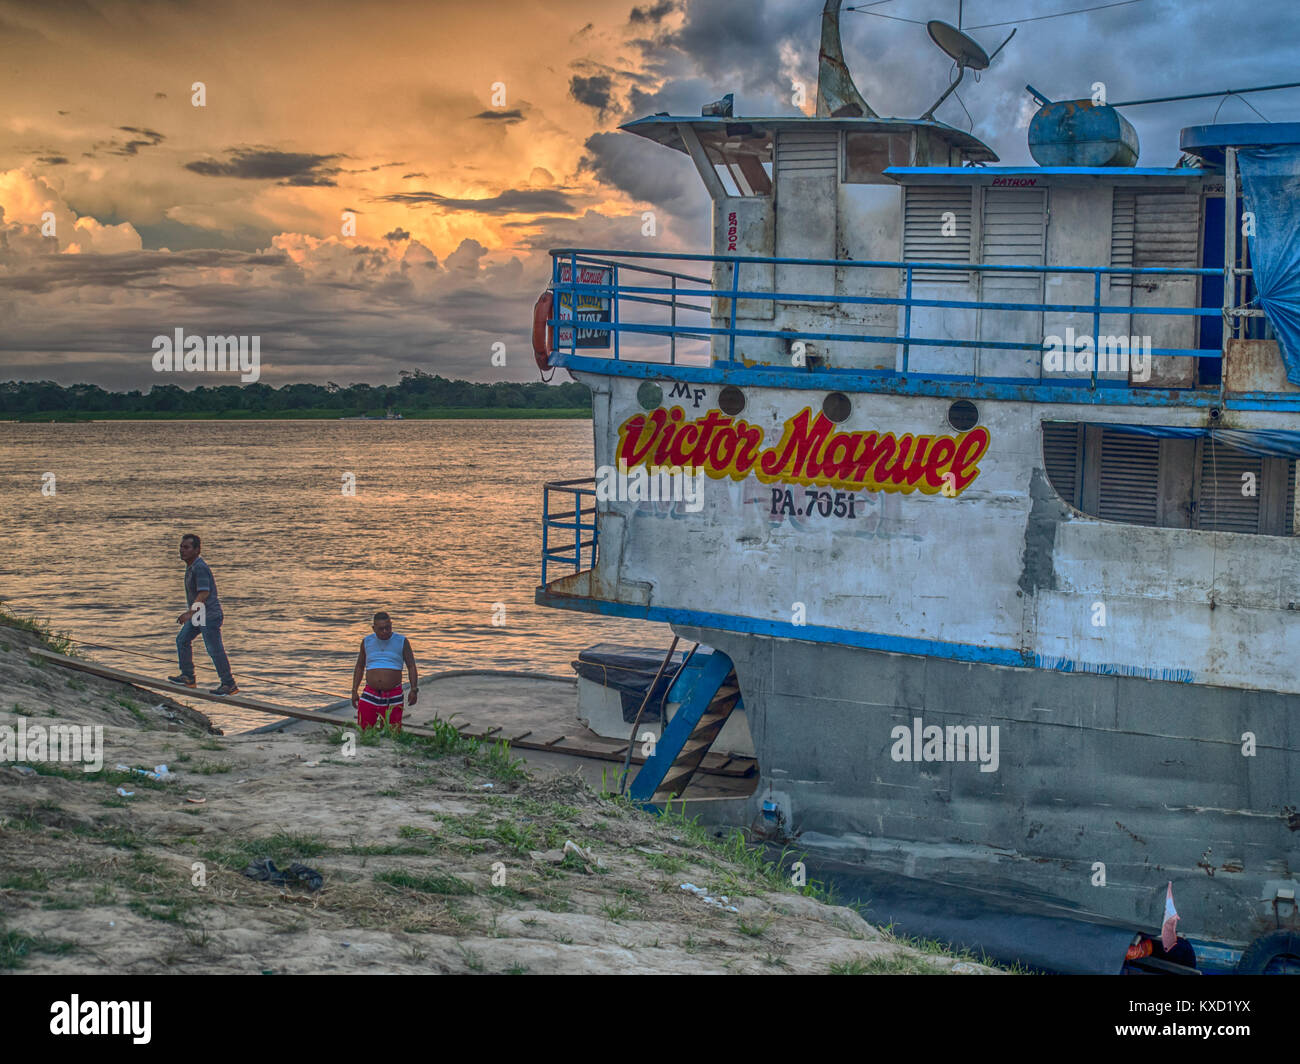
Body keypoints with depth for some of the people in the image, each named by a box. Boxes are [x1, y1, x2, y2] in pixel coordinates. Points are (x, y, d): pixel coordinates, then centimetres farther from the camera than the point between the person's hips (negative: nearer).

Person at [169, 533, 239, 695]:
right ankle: (188, 677, 20)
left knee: (215, 650, -9)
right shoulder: (191, 566, 13)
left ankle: (229, 685, -4)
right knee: (182, 640, 13)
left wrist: (189, 613, -30)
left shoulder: (200, 567, -20)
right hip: (198, 615, 11)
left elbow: (204, 593, -26)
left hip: (209, 615, -11)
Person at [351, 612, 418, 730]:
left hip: (393, 697, -2)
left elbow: (411, 667, 0)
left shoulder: (402, 641, 0)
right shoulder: (367, 642, 7)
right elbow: (359, 668, 15)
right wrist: (354, 691, 7)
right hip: (370, 695, 2)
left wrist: (414, 690, -12)